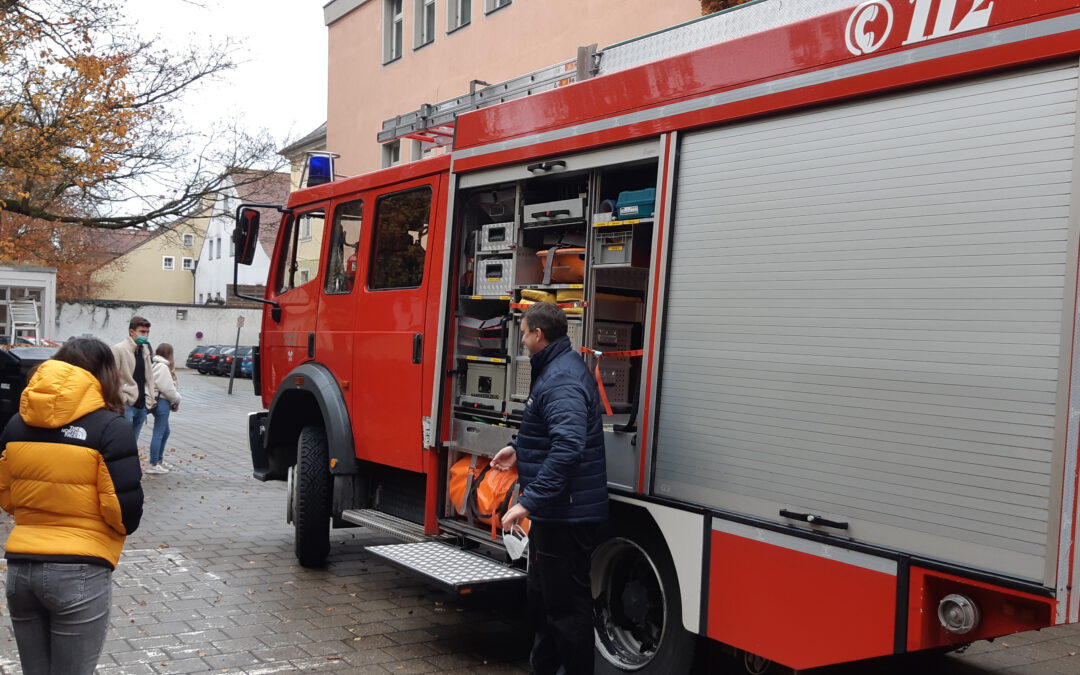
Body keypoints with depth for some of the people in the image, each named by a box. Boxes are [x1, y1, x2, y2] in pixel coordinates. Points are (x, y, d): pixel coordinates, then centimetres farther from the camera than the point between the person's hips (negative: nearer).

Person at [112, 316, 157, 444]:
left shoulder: (145, 350, 14)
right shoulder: (118, 349, -10)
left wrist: (152, 396, 13)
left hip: (142, 405, 7)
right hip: (126, 404, -7)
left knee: (133, 443, 13)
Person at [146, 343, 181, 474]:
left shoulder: (156, 365, 14)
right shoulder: (162, 367, -16)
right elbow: (168, 388, -17)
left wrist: (174, 400, 4)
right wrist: (177, 399, -1)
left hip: (157, 401, 10)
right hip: (161, 402, -10)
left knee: (165, 431, 20)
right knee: (159, 433, -5)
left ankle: (159, 460, 29)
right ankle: (153, 465, 0)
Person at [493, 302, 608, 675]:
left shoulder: (562, 379, -21)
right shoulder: (558, 368, 13)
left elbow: (568, 448, -33)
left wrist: (529, 501, -32)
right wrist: (518, 448, 21)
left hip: (567, 514, -11)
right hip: (557, 510, 11)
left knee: (567, 605, -1)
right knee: (542, 597, 22)